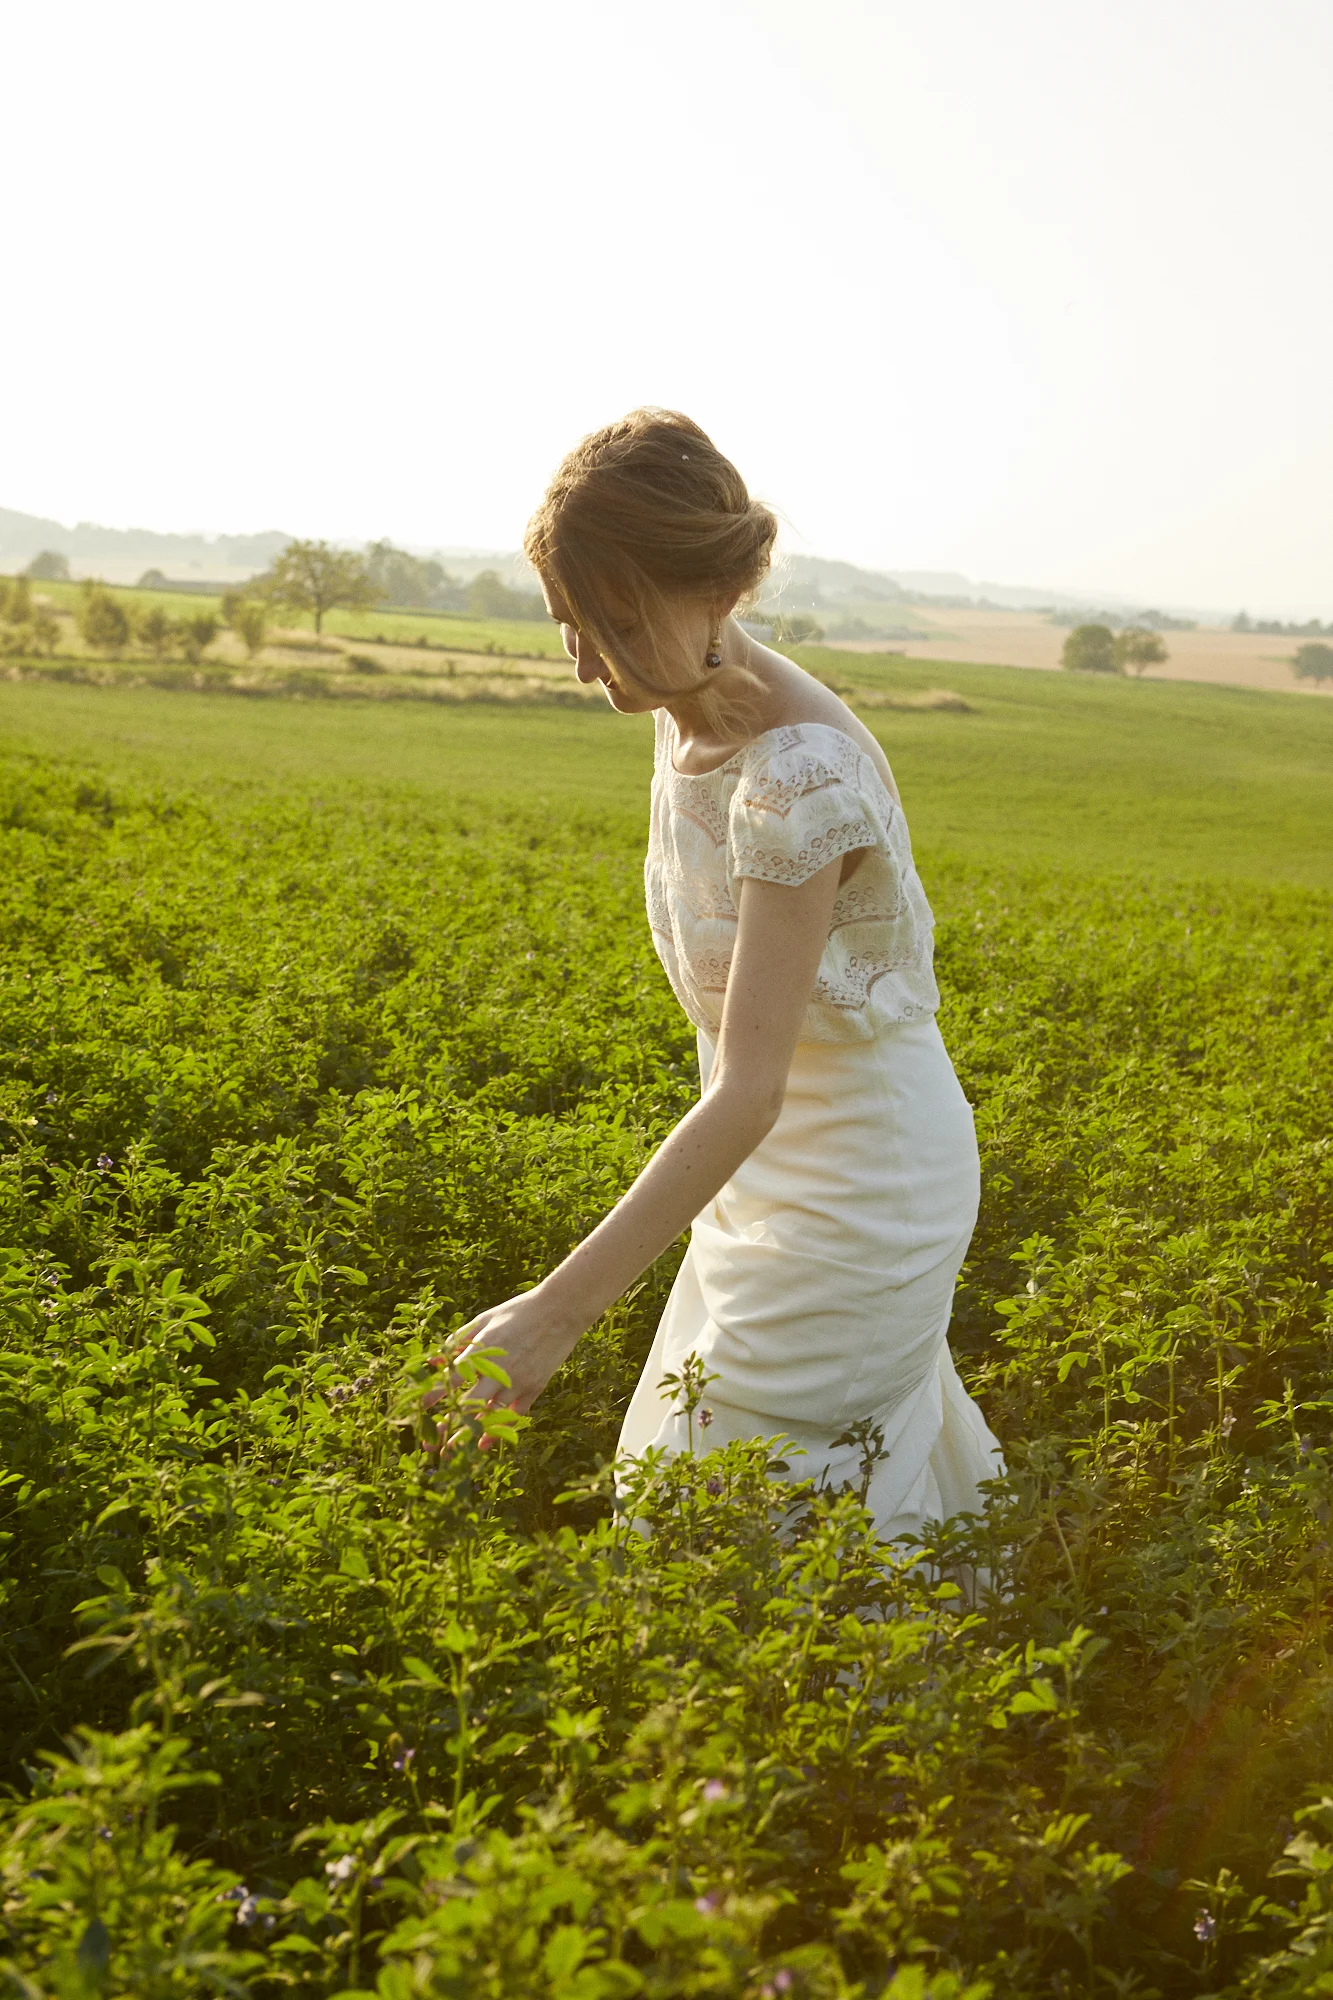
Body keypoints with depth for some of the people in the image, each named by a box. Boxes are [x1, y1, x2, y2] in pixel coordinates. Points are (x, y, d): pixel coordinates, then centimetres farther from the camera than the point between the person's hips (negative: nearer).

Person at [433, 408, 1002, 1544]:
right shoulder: (690, 713, -2)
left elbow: (750, 1092, -33)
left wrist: (557, 1312, -34)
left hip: (858, 1188, -8)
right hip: (770, 1165, 8)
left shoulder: (799, 776, -30)